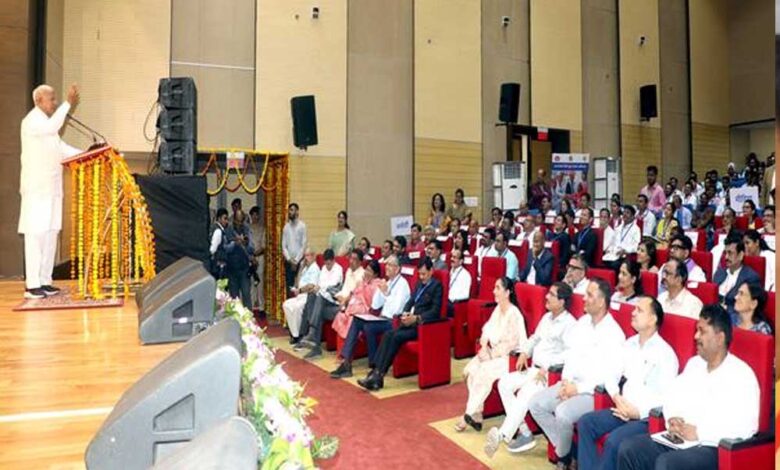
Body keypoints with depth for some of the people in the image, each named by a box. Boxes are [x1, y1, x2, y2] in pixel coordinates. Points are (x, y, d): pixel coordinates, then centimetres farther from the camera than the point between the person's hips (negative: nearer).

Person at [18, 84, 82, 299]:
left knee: (51, 233, 8)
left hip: (51, 187, 9)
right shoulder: (31, 120, -9)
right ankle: (31, 285, -4)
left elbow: (60, 147, 20)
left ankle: (45, 281, 14)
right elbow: (51, 128, -30)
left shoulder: (47, 121, 19)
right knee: (35, 234, -8)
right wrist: (68, 104, -28)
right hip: (36, 187, -9)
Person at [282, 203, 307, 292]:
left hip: (299, 261, -4)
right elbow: (283, 245, 6)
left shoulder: (302, 226, -5)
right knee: (288, 284, 4)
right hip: (288, 261, 4)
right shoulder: (286, 226, 8)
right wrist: (289, 259, -5)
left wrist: (296, 261, -10)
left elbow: (303, 245, -8)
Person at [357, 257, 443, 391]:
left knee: (397, 337, -26)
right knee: (388, 334, -17)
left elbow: (435, 311, -14)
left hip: (423, 324, -7)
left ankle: (379, 375, -24)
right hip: (411, 321, 7)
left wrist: (416, 318, -24)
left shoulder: (437, 286, -5)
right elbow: (410, 301, 18)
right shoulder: (420, 284, 19)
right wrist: (405, 313, -4)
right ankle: (376, 371, -23)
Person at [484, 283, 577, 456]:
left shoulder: (569, 323, -11)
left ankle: (503, 435, -36)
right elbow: (535, 338, 24)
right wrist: (524, 352, 3)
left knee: (524, 394, -32)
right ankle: (523, 432, -10)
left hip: (551, 373, -9)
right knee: (504, 383, -7)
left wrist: (547, 367, -25)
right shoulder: (547, 317, 16)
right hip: (533, 368, 9)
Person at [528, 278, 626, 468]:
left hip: (595, 392, -7)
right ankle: (565, 448, 5)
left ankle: (563, 454, -1)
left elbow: (612, 376, -18)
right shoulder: (582, 322, 7)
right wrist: (566, 381, -4)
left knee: (563, 413, -30)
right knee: (536, 403, -7)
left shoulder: (614, 333, -16)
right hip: (572, 384, 8)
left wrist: (578, 388, -17)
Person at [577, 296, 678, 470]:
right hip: (624, 410, 7)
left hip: (647, 417, -7)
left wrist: (638, 412, -18)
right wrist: (616, 397, -5)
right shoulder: (629, 344, 12)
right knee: (585, 423, -11)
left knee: (614, 440, -28)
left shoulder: (665, 353, -9)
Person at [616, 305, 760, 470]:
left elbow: (746, 425, -19)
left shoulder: (741, 374, -8)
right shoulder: (694, 363, 15)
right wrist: (672, 419, -2)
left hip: (713, 448, -7)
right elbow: (671, 396, 20)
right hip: (678, 439, 7)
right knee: (628, 449, -11)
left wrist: (699, 433, -19)